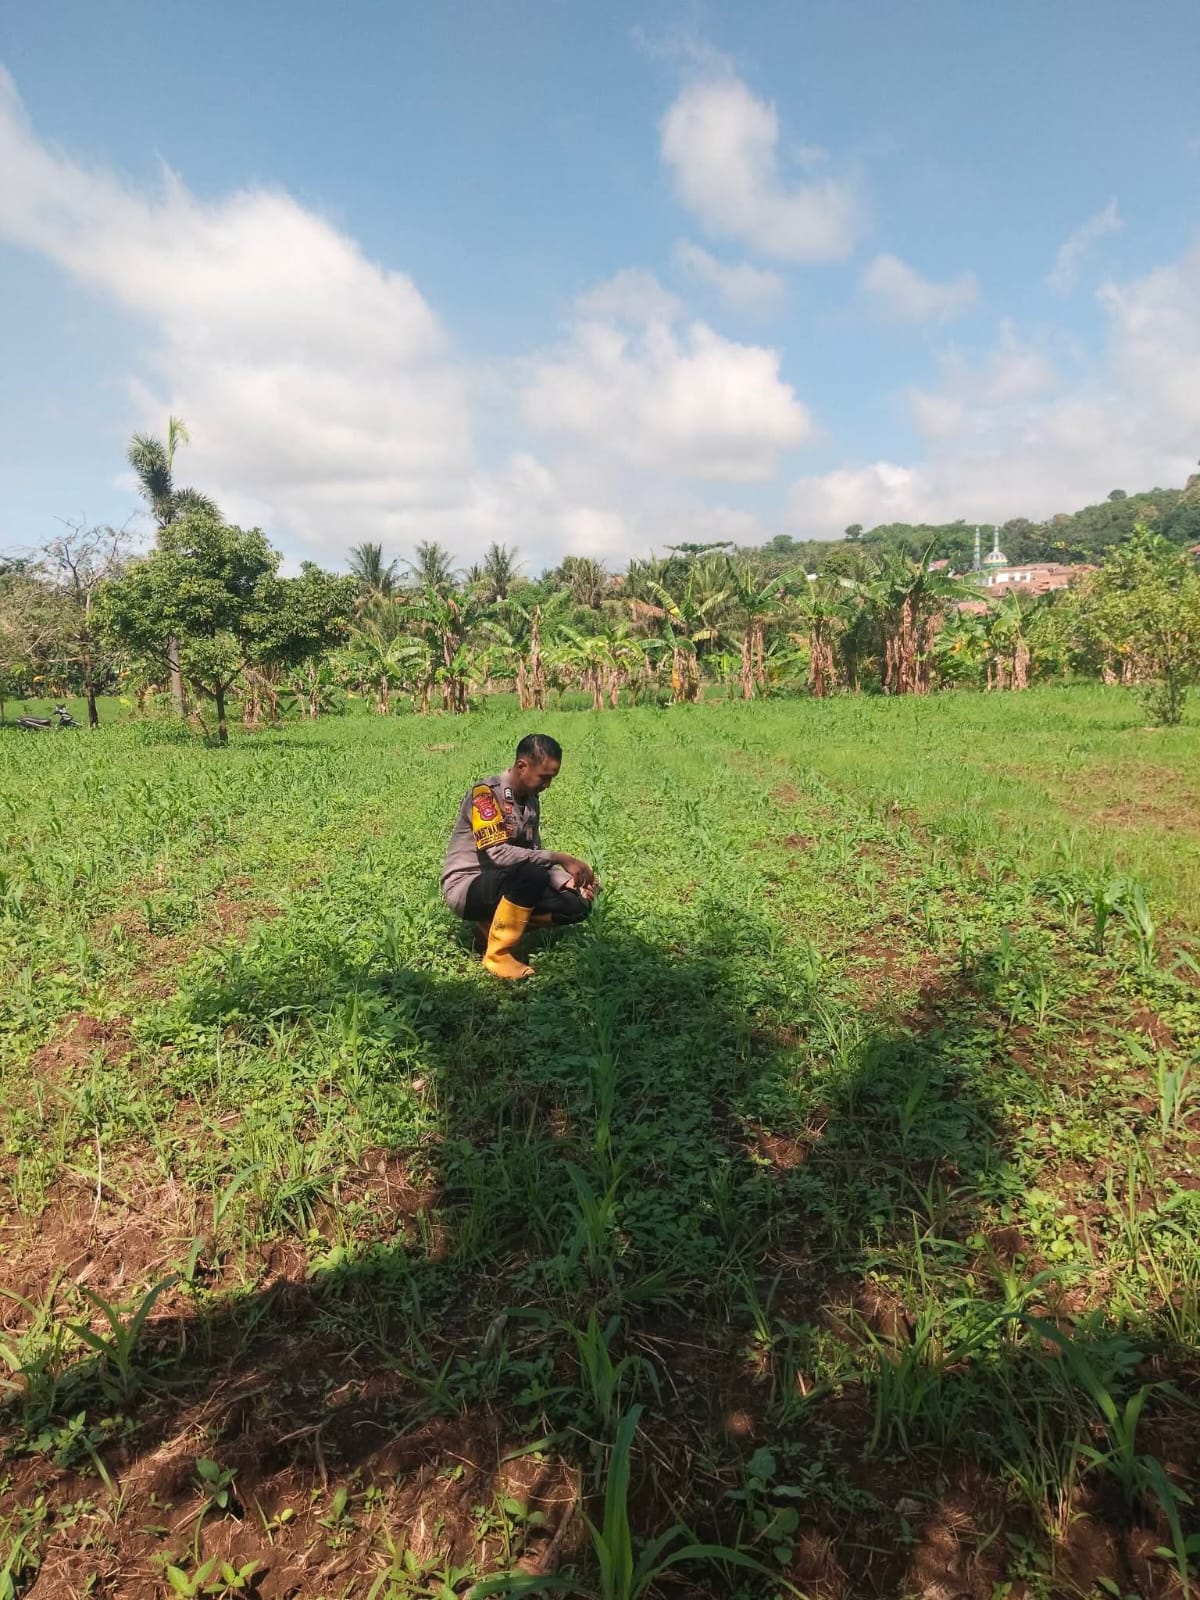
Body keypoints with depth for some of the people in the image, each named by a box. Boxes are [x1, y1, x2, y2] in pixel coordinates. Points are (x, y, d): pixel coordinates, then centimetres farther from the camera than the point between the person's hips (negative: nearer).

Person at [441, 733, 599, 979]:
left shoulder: (531, 800, 5)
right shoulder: (486, 792, -19)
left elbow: (533, 854, 9)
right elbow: (497, 853, -30)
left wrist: (566, 882, -9)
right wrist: (559, 859, -29)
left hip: (506, 885, 8)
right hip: (466, 887, -8)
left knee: (576, 906, -9)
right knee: (532, 874, -35)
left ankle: (495, 922, 8)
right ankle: (498, 954, -18)